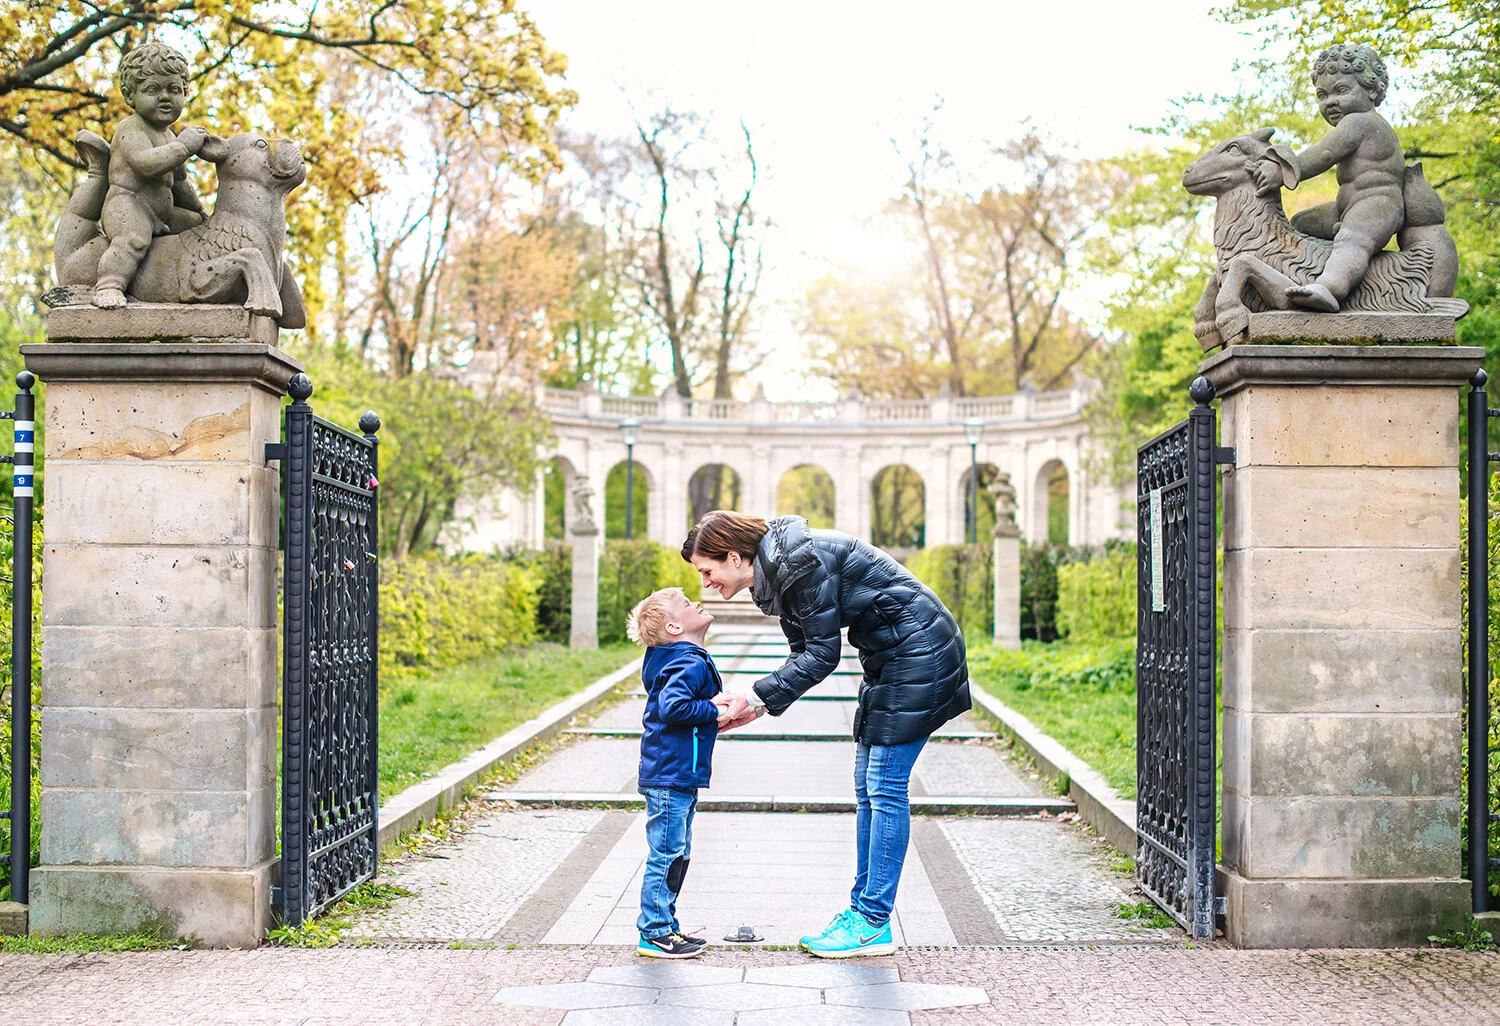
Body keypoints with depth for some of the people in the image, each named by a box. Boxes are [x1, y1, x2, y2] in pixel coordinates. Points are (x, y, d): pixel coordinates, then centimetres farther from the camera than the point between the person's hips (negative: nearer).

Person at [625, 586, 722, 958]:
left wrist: (719, 716, 11)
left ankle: (665, 927, 26)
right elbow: (672, 706, -29)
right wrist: (716, 712, -18)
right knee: (667, 857, -4)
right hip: (671, 777, -11)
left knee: (676, 855, 17)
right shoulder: (690, 664, -17)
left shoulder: (688, 661, 15)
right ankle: (654, 935, 2)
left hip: (677, 777, 11)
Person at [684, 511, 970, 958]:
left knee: (885, 787, -7)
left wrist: (756, 696, -17)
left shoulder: (800, 561, -23)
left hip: (918, 650, -10)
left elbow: (823, 655, -20)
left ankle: (874, 924, -2)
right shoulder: (774, 570, 6)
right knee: (867, 787, 10)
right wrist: (757, 704, -3)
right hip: (888, 658, 10)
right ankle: (862, 910, 15)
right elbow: (804, 653, 10)